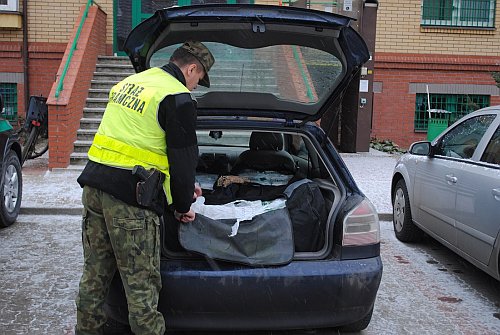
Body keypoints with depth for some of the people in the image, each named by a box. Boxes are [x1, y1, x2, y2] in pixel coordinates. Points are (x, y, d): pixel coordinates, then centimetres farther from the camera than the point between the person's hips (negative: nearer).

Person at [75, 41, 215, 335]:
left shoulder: (130, 82, 19)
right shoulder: (178, 98, -9)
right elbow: (184, 158, -8)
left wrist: (183, 185, 29)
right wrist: (182, 205, 9)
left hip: (94, 187, 8)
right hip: (130, 199, -8)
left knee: (95, 274, 19)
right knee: (141, 283, 3)